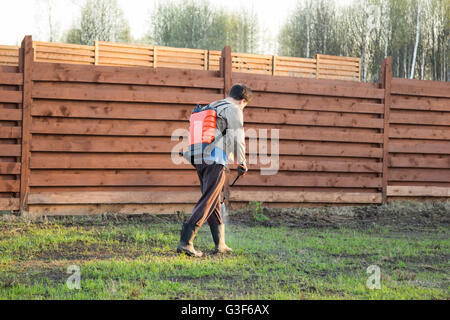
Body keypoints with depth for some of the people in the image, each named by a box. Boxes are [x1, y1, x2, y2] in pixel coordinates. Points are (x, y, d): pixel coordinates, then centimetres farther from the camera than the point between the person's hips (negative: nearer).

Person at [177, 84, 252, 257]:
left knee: (214, 201, 14)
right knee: (207, 203, -9)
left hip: (200, 158, 9)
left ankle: (220, 244, 17)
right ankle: (185, 241, -17)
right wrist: (242, 163, 2)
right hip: (216, 160, -8)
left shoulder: (210, 108, 24)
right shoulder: (234, 110, -1)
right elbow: (237, 138, -9)